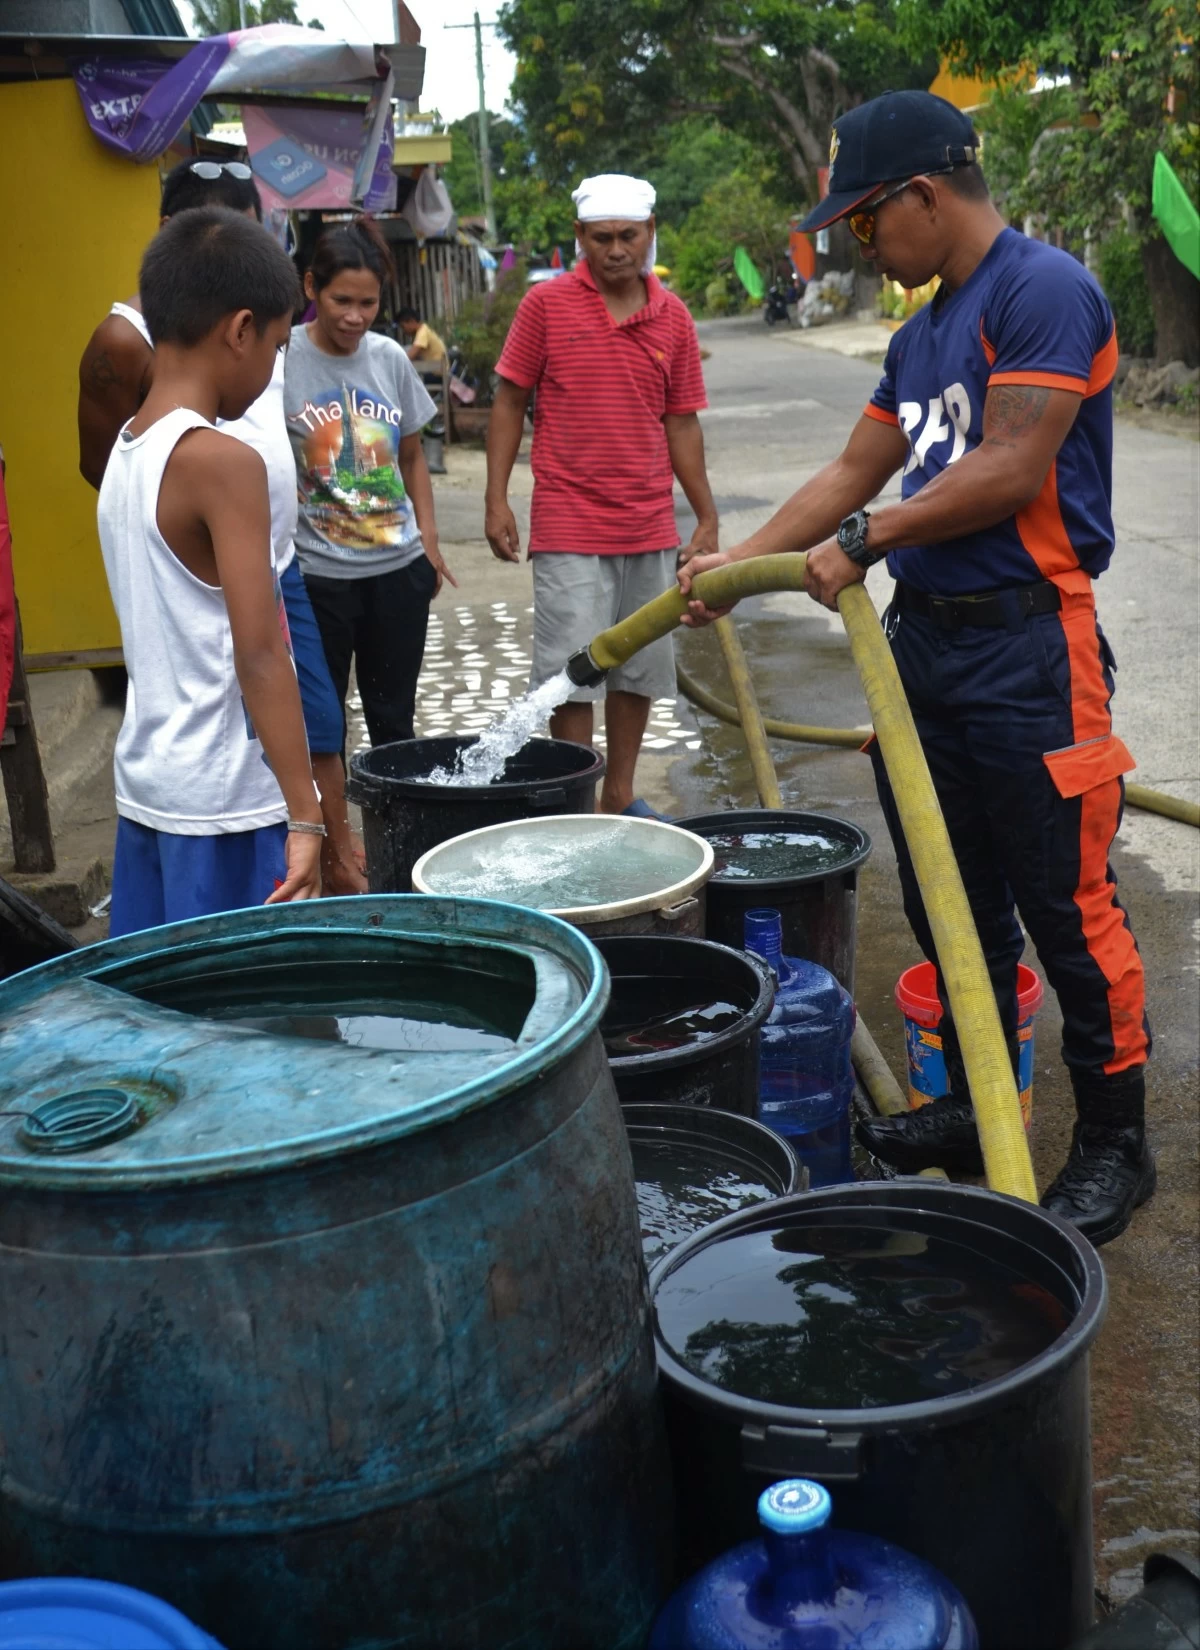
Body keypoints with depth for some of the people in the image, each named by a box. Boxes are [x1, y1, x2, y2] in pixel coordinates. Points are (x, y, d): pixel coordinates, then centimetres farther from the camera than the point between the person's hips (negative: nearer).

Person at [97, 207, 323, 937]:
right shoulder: (224, 463, -16)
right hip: (227, 800, -8)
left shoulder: (125, 454, 8)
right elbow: (260, 655, -20)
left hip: (146, 785, 8)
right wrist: (305, 815, -17)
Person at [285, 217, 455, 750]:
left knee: (394, 717, 14)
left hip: (400, 568, 4)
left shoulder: (390, 358, 4)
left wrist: (429, 538, 7)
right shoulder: (282, 361, -9)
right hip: (317, 573, -4)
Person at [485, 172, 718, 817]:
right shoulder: (546, 304, -2)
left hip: (651, 528, 4)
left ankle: (619, 795, 24)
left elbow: (681, 423, 11)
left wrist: (707, 517, 10)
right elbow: (509, 402, 1)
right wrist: (497, 501, -5)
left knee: (641, 668, 11)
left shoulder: (673, 317, 7)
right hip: (568, 528, -4)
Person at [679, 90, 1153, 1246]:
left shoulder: (1042, 290, -11)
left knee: (1067, 910, -1)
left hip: (1026, 642, -9)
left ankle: (1113, 1143, 14)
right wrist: (740, 562, 13)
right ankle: (976, 1109, 29)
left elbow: (1009, 471, -19)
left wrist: (864, 541, -12)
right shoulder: (921, 333, 17)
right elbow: (853, 472, 20)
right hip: (923, 632, 9)